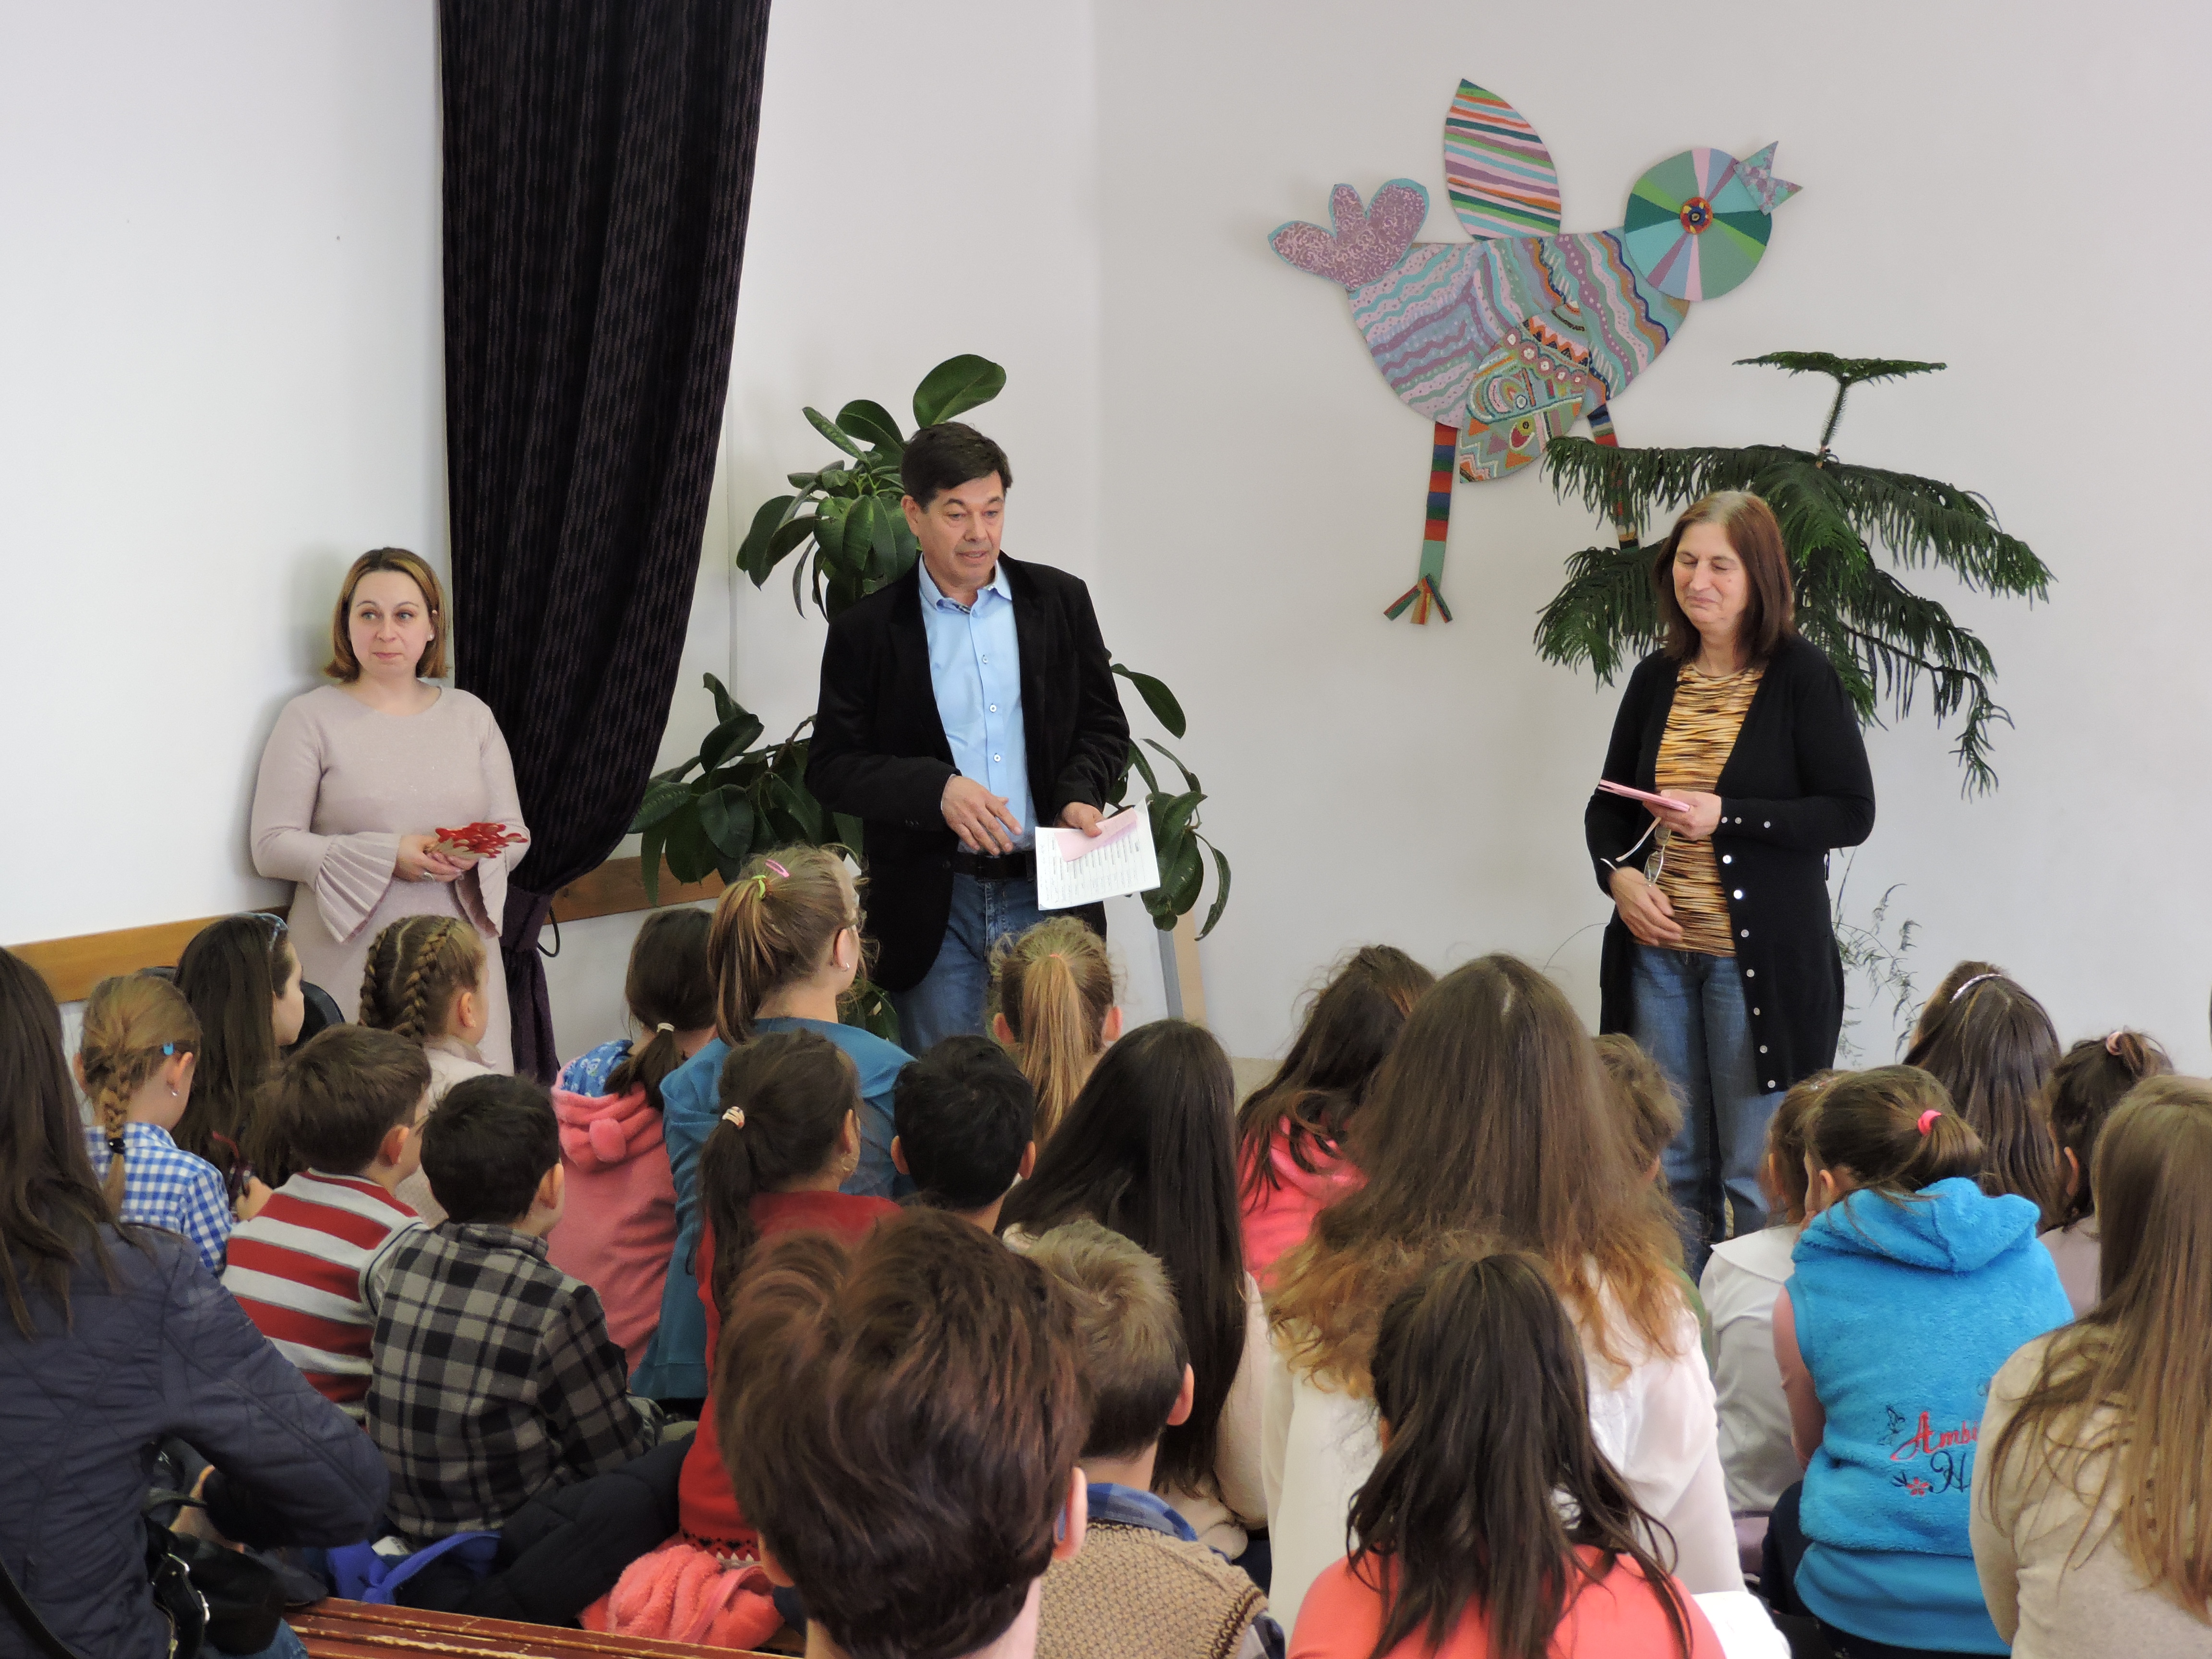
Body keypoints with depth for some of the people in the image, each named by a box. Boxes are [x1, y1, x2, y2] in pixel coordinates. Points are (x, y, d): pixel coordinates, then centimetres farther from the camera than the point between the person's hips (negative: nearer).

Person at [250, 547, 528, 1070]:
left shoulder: (471, 716, 15)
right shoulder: (311, 718, 4)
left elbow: (514, 832, 15)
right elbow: (272, 846, -4)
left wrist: (474, 855, -8)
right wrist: (388, 856, -13)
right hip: (350, 964, -3)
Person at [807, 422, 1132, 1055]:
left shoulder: (1060, 601, 7)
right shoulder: (865, 630, 1)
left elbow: (1104, 729, 12)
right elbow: (831, 767, -2)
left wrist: (1080, 796, -9)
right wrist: (938, 790, -16)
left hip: (1046, 891, 2)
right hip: (933, 908, -1)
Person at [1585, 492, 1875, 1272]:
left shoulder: (1802, 675, -6)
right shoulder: (1657, 678, 9)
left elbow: (1851, 813, -10)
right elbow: (1607, 805, 17)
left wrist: (1725, 816, -18)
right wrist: (1619, 872, -3)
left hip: (1761, 959, -5)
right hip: (1659, 952, 5)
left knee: (1757, 1177, 0)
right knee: (1672, 1165, 12)